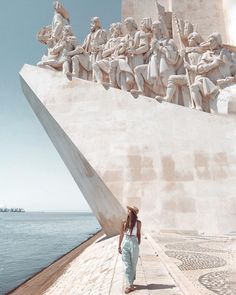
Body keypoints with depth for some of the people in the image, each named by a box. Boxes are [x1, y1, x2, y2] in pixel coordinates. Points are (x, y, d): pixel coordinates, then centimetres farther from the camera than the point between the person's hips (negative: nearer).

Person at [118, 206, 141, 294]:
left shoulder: (138, 223, -4)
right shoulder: (124, 222, -1)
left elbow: (138, 234, 5)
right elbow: (121, 235, 5)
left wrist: (138, 244, 6)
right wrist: (119, 246, 7)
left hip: (134, 244, -1)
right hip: (125, 244, 1)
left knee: (133, 265, 11)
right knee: (127, 266, 4)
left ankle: (130, 283, 27)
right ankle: (130, 285, 13)